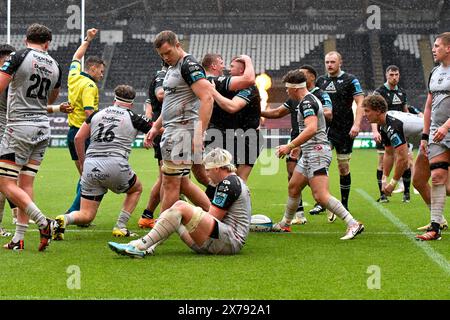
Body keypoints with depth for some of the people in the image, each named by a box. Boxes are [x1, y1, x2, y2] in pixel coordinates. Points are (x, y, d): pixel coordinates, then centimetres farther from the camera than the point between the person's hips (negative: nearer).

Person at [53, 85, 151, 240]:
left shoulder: (97, 114, 16)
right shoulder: (134, 118, 8)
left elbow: (78, 138, 12)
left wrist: (82, 163, 23)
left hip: (91, 165, 3)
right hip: (115, 165, -3)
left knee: (86, 215, 9)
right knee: (136, 189, 29)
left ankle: (64, 219, -22)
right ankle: (120, 227, 17)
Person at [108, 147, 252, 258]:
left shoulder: (229, 183, -7)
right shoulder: (233, 182, 24)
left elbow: (212, 217, -10)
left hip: (231, 241, -10)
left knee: (181, 207, -22)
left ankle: (140, 246, -26)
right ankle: (146, 249, -10)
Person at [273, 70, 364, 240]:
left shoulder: (307, 102, -15)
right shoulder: (309, 100, 18)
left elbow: (311, 129, -29)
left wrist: (289, 146, -27)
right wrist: (297, 146, 33)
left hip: (316, 152, -11)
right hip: (309, 153, 11)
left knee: (321, 196, -18)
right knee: (293, 187, 19)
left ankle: (353, 225, -21)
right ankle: (284, 224, 34)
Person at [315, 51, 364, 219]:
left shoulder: (350, 80, -3)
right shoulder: (321, 81, 11)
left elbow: (360, 103, -7)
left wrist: (356, 124, -17)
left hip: (344, 130, -3)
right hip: (324, 129, 3)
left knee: (343, 168, 4)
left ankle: (344, 205, 16)